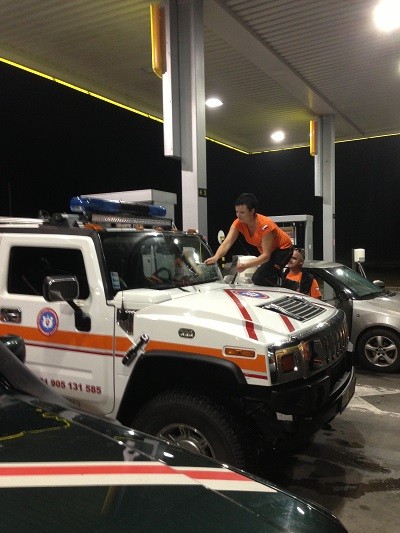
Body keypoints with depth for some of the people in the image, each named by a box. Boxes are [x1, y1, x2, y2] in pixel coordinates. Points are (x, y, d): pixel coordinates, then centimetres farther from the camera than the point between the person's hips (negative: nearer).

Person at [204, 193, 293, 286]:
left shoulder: (265, 225, -34)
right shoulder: (239, 223, -17)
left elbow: (266, 256, -35)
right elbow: (227, 243, -26)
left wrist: (246, 265, -48)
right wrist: (216, 257, -47)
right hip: (266, 251, 7)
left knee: (258, 279, -21)